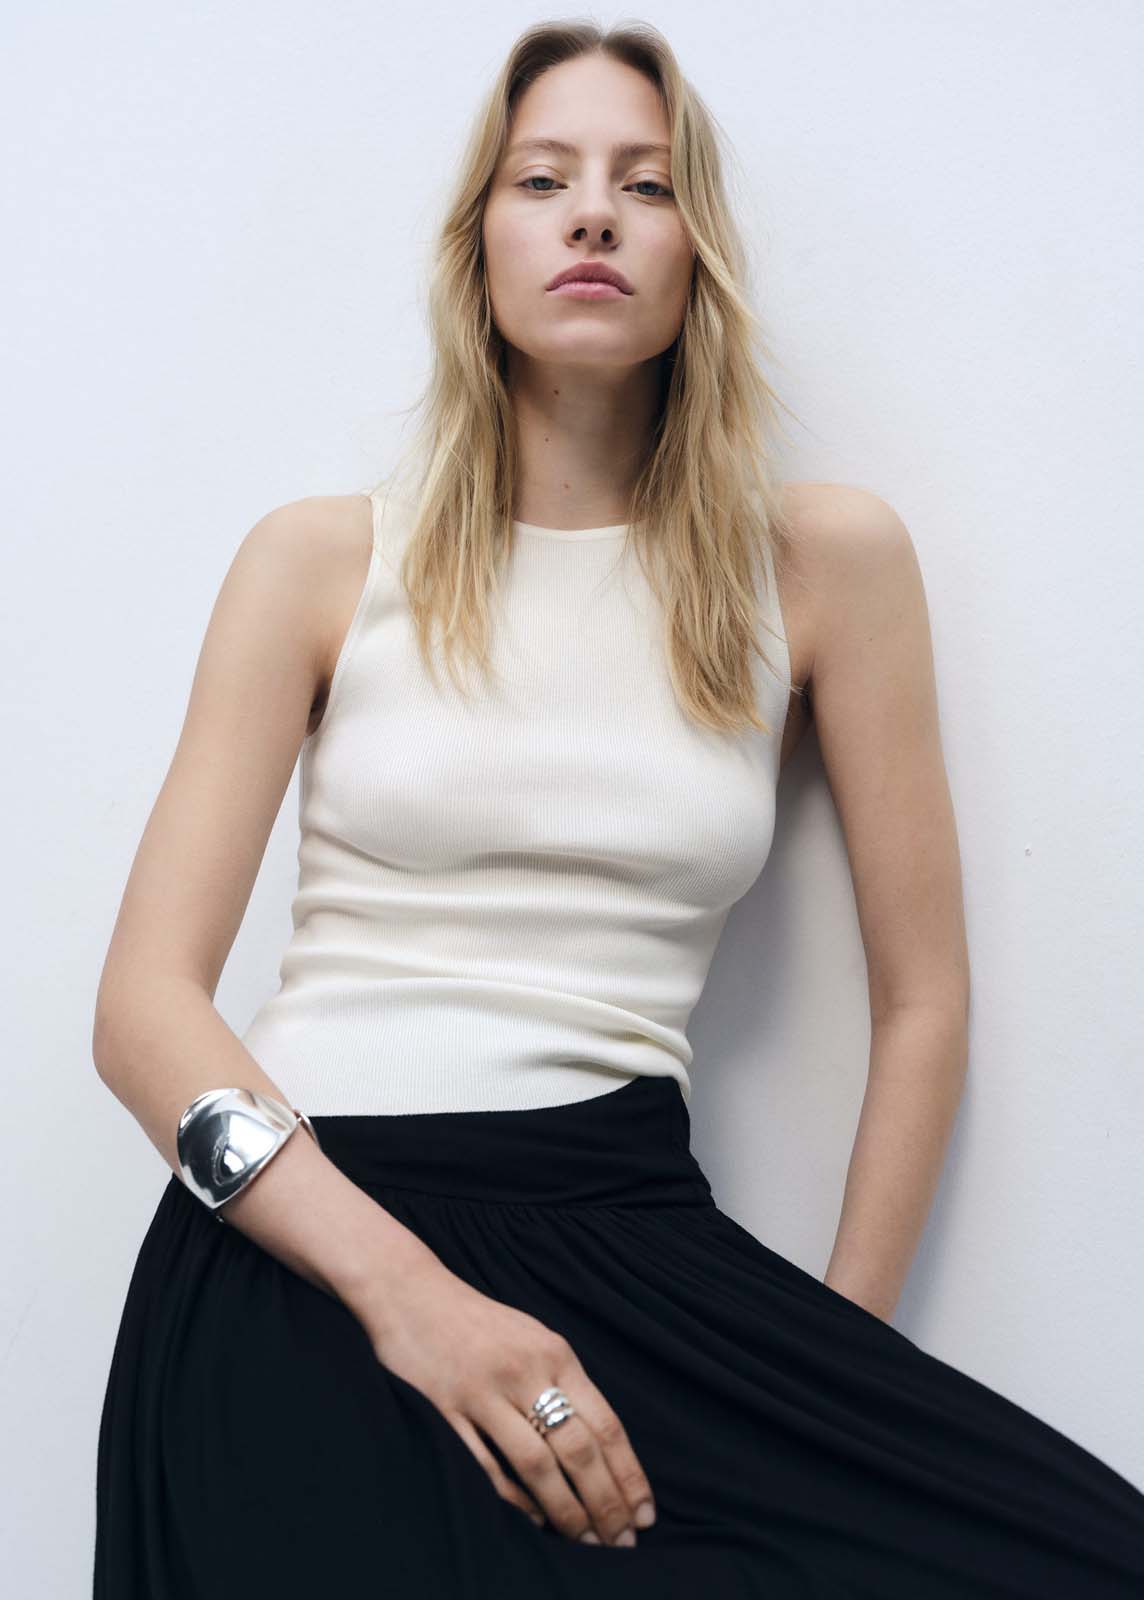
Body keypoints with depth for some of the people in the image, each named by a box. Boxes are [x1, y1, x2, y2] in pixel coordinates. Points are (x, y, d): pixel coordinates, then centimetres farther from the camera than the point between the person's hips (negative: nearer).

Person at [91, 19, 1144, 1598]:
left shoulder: (826, 558, 7)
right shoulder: (322, 559, 6)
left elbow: (923, 1005, 10)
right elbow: (146, 1001, -1)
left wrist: (836, 1369, 3)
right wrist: (403, 1287, -16)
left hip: (629, 1232, 2)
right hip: (292, 1247, -1)